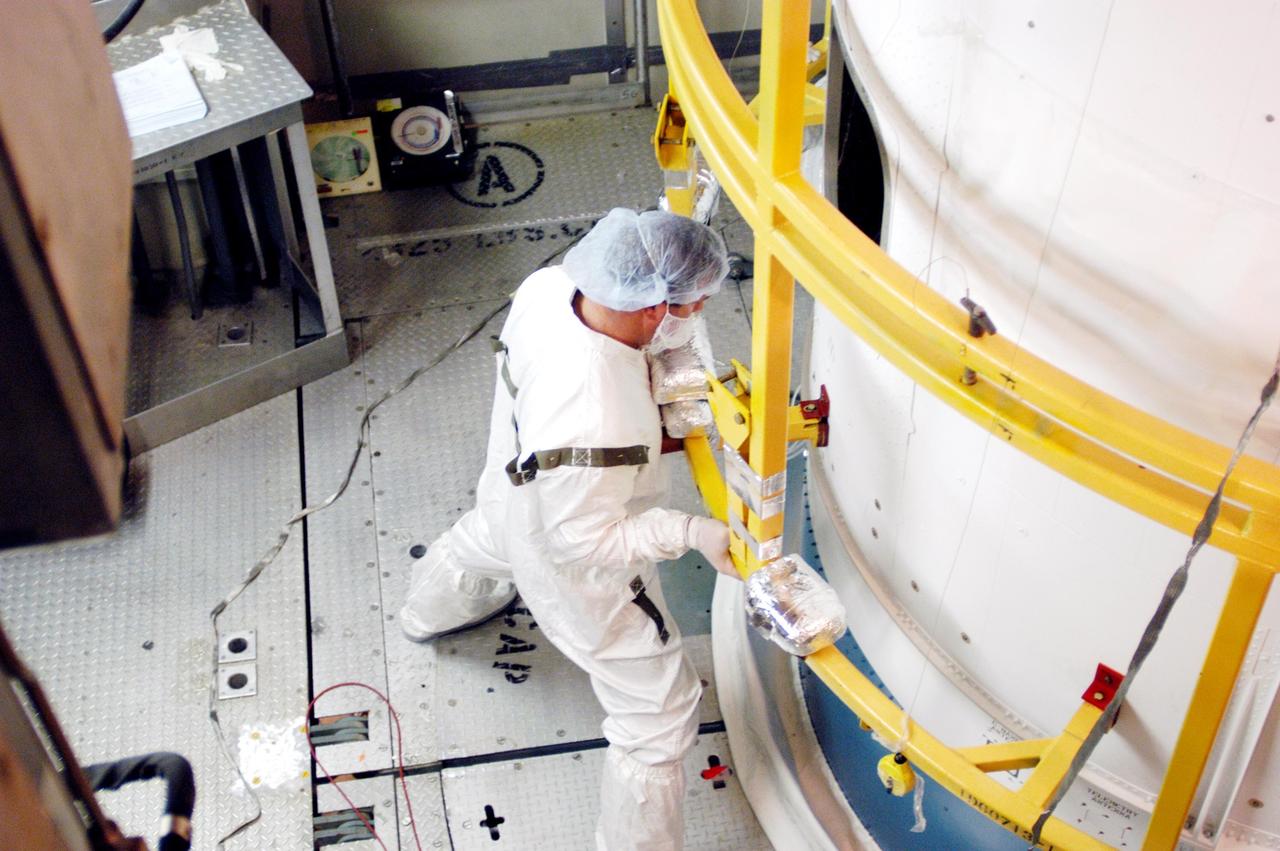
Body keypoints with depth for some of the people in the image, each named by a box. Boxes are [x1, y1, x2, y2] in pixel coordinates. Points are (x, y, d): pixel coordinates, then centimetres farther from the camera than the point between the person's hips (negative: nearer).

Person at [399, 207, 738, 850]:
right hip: (581, 575, -9)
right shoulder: (592, 427, -48)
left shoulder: (549, 285, -27)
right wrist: (694, 533, -30)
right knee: (660, 718, 8)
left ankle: (430, 614, 79)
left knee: (483, 541, 44)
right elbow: (585, 541, -33)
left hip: (514, 492, 9)